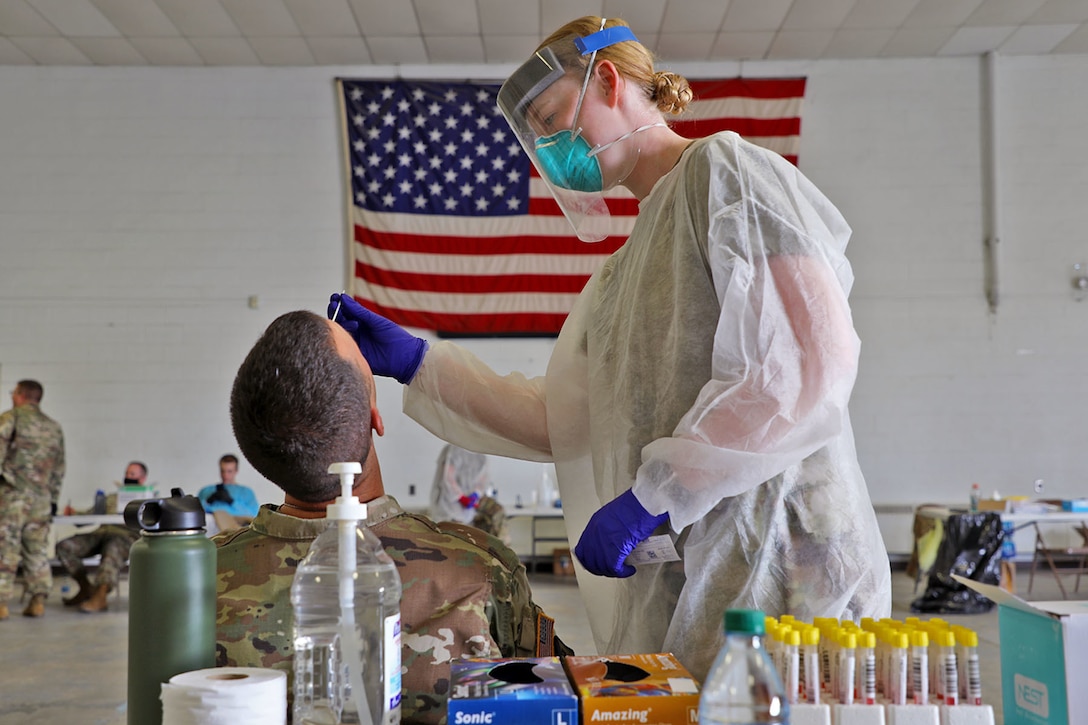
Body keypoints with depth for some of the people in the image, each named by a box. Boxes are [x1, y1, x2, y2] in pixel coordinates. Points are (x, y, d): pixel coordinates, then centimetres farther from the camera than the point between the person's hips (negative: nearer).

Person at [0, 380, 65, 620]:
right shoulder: (54, 427, 17)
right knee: (37, 549, 10)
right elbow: (59, 468, 19)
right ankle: (38, 600, 7)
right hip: (41, 497, 5)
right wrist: (53, 499, 23)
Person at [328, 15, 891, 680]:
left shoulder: (721, 169, -3)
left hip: (780, 570, -7)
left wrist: (651, 493, -17)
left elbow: (818, 357, -16)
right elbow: (558, 423, 19)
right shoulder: (622, 273, 22)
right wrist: (416, 362, 12)